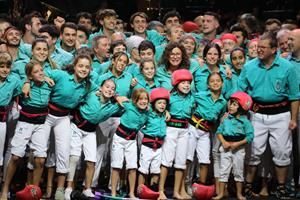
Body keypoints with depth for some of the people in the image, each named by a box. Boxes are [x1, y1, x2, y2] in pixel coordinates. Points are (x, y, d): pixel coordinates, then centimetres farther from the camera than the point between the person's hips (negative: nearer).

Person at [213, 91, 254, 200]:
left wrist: (237, 144, -18)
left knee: (238, 172, 9)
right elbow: (219, 131, 2)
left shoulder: (245, 121, -7)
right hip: (226, 148, 2)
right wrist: (224, 142, -14)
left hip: (239, 149, -2)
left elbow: (250, 136, -11)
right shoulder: (226, 119, 2)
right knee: (224, 171, 5)